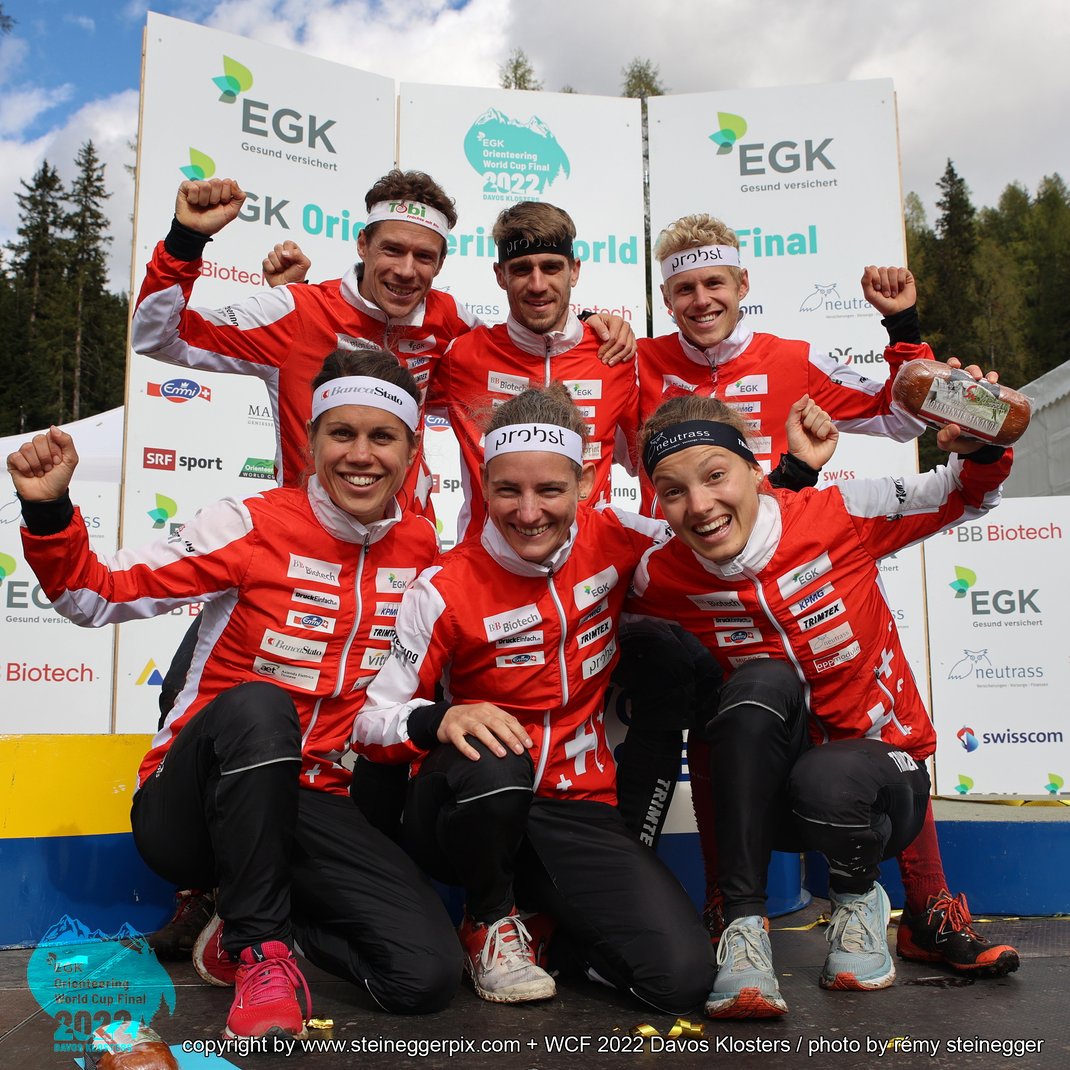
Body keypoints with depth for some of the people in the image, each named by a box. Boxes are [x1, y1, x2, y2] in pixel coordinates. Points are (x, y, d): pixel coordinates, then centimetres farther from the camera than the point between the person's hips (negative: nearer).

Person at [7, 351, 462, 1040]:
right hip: (189, 806, -3)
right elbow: (99, 595, -9)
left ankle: (249, 919, 9)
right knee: (257, 704, -38)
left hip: (308, 803, 4)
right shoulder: (255, 525, -11)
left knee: (429, 975, -15)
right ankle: (261, 948, -18)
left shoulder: (422, 547, 1)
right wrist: (49, 511, -24)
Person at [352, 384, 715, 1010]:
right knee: (492, 765, -39)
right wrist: (441, 719, -32)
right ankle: (490, 919, -5)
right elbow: (372, 720, -10)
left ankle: (546, 910, 13)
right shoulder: (446, 589, -12)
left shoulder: (614, 542, -4)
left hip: (580, 811, 2)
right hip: (474, 812, -2)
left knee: (683, 976, -19)